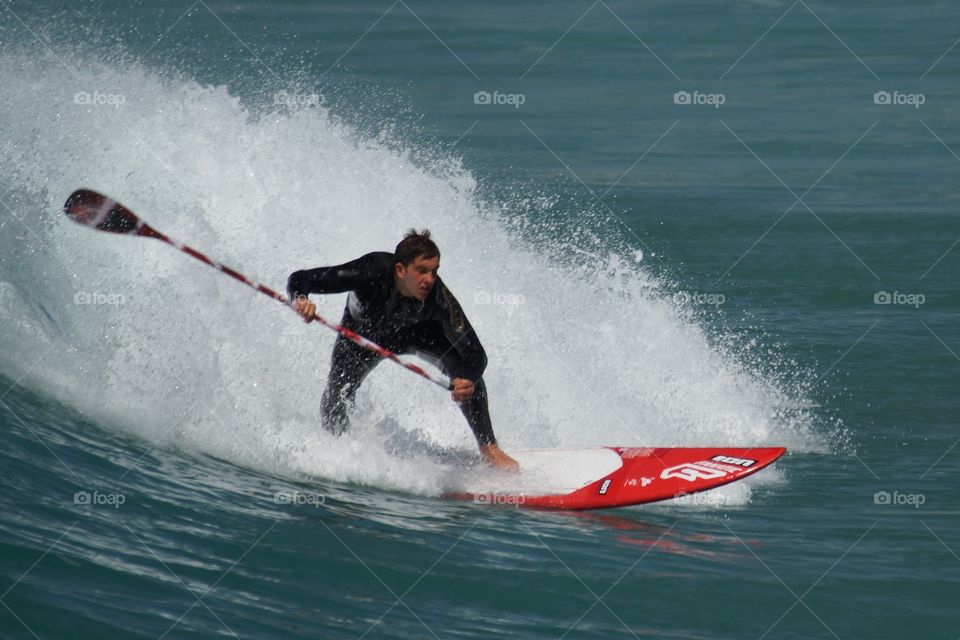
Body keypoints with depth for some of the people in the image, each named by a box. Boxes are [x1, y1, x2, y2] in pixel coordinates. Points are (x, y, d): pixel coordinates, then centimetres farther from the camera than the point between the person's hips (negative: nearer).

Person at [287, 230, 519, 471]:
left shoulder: (438, 296, -39)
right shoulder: (372, 272, -42)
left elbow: (474, 352, -40)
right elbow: (298, 280, -36)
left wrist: (468, 380, -62)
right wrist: (300, 300, -60)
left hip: (417, 331, 0)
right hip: (362, 331, 0)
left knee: (464, 370, -24)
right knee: (336, 397, -12)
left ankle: (488, 447, -11)